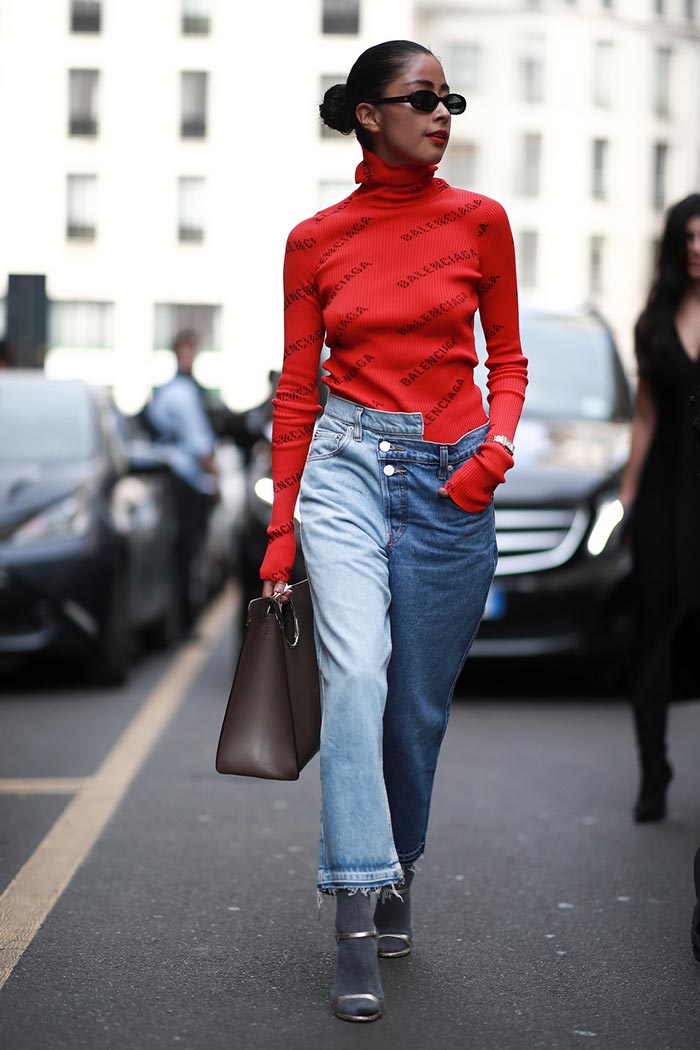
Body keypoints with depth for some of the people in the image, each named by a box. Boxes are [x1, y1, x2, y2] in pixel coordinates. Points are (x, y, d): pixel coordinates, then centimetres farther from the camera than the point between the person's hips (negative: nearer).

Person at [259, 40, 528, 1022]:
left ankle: (394, 879, 31)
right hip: (348, 463, -1)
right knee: (356, 672, -18)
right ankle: (358, 926, -16)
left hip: (452, 477, 1)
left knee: (418, 703, 7)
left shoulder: (479, 221, 3)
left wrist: (499, 445, -10)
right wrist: (282, 529, 5)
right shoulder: (315, 241, 3)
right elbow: (297, 391, 7)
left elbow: (509, 358, 10)